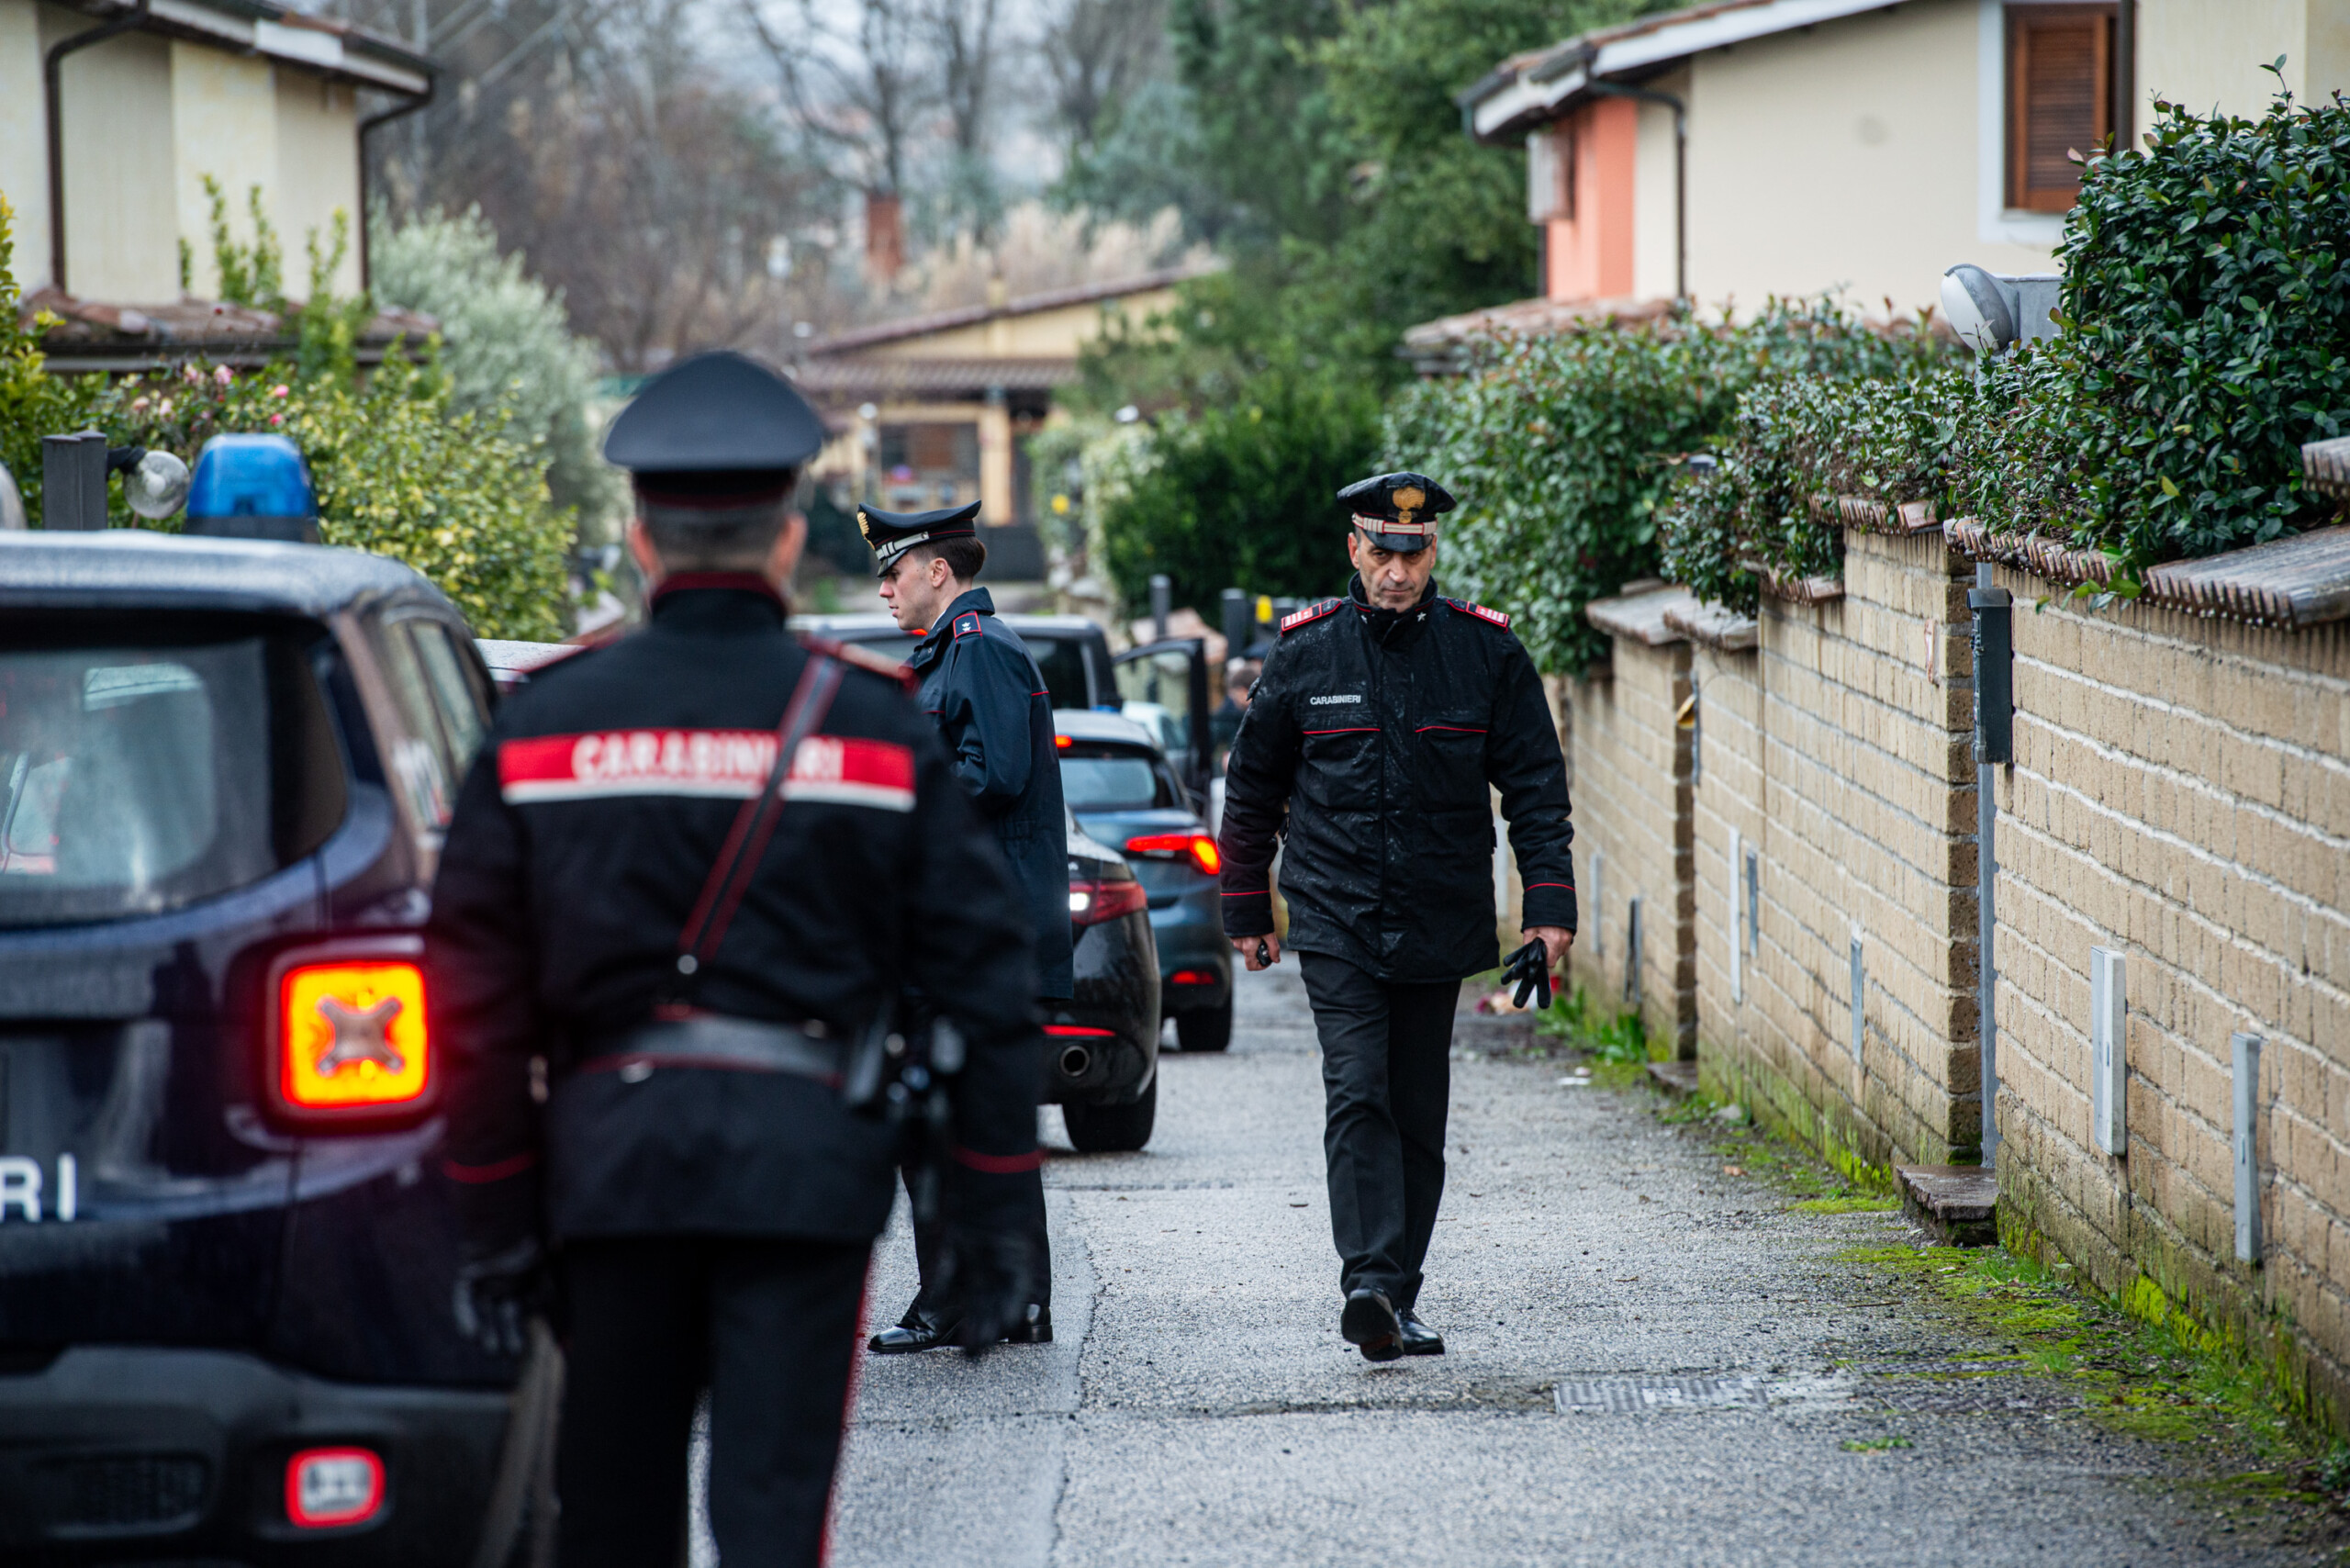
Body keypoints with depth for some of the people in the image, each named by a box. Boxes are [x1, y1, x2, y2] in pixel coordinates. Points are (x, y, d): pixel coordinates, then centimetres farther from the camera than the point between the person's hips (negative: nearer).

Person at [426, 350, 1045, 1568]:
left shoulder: (541, 726, 3)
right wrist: (989, 1215, 7)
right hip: (804, 1161, -2)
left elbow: (477, 995, 2)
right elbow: (985, 977, 1)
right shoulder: (876, 726, 1)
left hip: (607, 1150, 2)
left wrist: (492, 1224, 8)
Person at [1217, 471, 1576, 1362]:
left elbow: (1535, 787, 4)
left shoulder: (1485, 652, 2)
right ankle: (1369, 1285, -24)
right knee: (1357, 1095, -16)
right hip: (1334, 920, -2)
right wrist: (1247, 911, 11)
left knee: (1419, 1114, 6)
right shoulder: (1305, 653, 1)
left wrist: (1549, 905, -5)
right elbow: (1251, 788, 11)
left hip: (1438, 922, 2)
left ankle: (1397, 1299, 14)